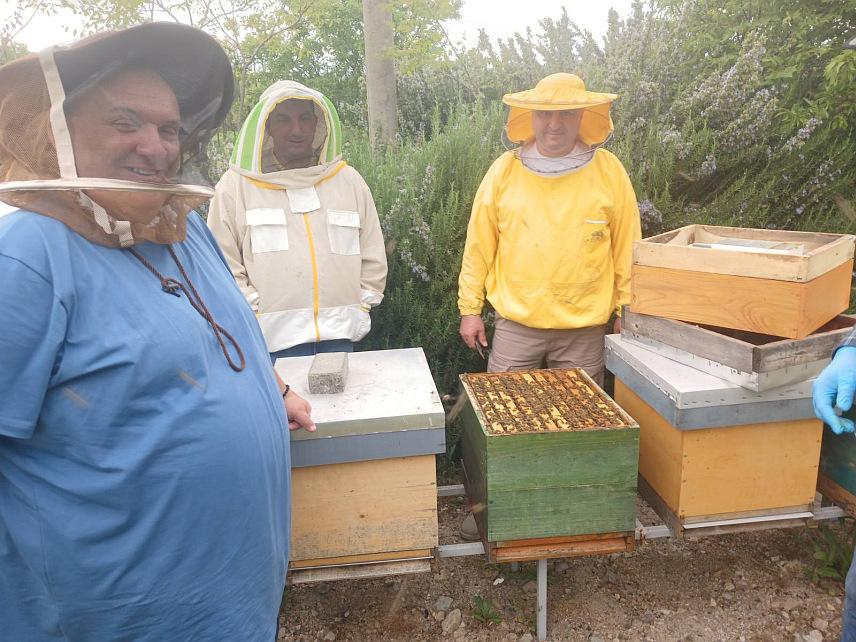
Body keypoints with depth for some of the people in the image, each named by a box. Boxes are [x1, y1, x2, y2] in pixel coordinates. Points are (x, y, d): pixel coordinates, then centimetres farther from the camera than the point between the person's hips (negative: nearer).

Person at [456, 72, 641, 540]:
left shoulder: (609, 172, 1)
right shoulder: (505, 170, 1)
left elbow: (626, 250, 6)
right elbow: (478, 244, 5)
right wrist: (470, 308, 4)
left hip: (585, 326, 0)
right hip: (515, 322, 0)